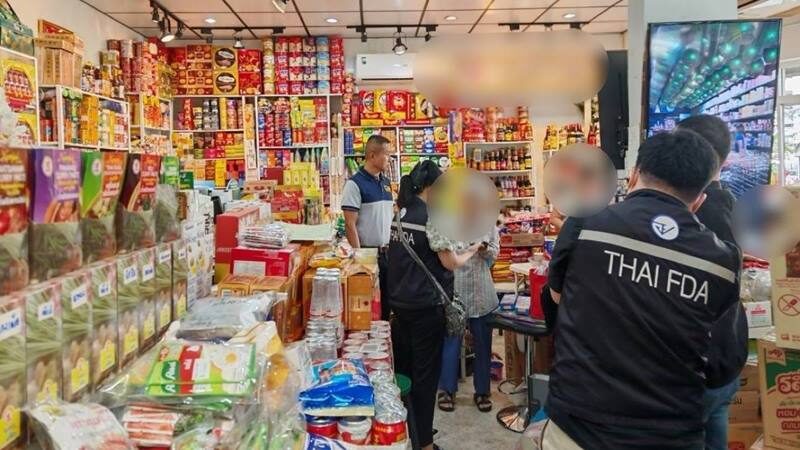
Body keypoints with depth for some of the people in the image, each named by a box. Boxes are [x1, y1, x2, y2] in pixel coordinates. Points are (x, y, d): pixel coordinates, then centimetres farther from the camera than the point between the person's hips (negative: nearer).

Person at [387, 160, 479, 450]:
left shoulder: (401, 213, 8)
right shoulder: (431, 216, -16)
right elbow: (450, 263, -14)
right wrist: (471, 250, 4)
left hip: (399, 301, 8)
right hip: (426, 306, -8)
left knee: (402, 367, 18)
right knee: (425, 373, 3)